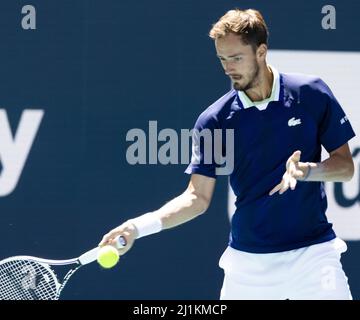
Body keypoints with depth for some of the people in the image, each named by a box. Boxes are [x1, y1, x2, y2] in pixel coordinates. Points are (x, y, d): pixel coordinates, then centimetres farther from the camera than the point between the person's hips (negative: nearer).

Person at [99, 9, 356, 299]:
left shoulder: (311, 93, -2)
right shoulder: (214, 120, -2)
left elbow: (345, 166, 3)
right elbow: (198, 198, 1)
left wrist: (307, 170, -18)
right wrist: (140, 226, -13)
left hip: (313, 253, -1)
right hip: (249, 262, 1)